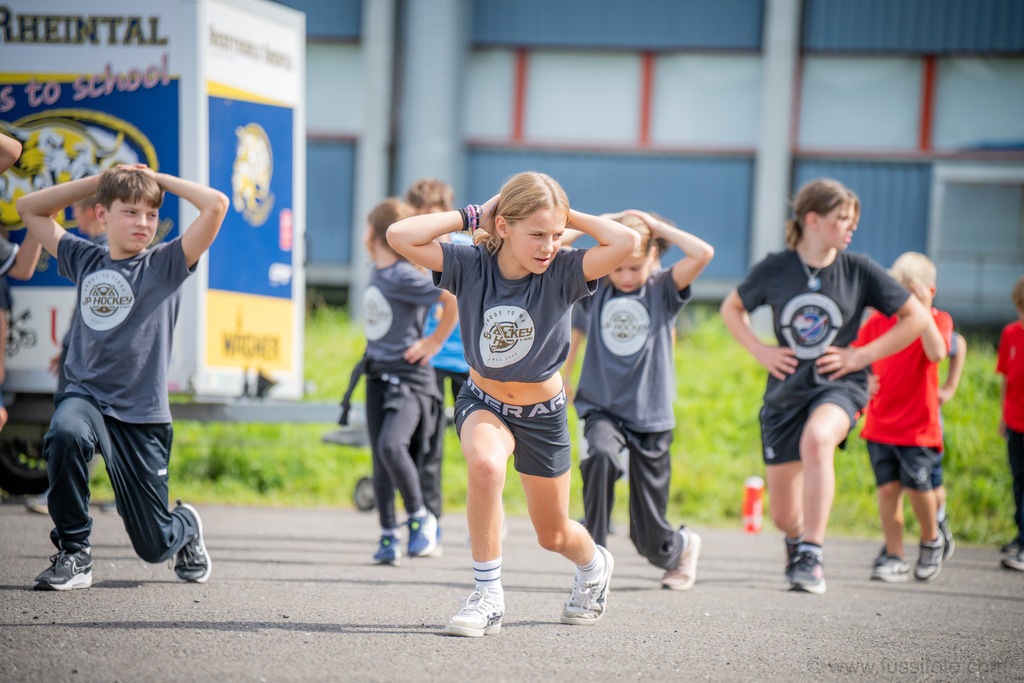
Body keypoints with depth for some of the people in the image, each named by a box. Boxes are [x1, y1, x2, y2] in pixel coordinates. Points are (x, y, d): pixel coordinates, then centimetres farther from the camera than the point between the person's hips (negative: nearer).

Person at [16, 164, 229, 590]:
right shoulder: (85, 260, 9)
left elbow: (216, 205, -12)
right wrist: (101, 180, 11)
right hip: (84, 397, 2)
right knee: (66, 435, -38)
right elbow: (29, 208, 20)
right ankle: (73, 554, -20)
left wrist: (159, 179, 1)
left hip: (142, 415, -2)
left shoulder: (164, 265, 0)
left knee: (155, 546, 4)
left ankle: (186, 527, 43)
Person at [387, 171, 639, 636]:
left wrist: (567, 216, -26)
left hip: (542, 413, 0)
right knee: (485, 465, -36)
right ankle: (488, 597, -23)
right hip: (482, 402, 0)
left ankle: (594, 564, 54)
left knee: (552, 535, 16)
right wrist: (471, 216, -25)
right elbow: (399, 236, -29)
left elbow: (627, 241, -37)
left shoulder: (562, 272, -23)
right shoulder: (471, 266, -20)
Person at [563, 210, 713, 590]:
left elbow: (703, 254, -18)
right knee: (600, 456, -36)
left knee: (650, 538, 3)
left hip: (650, 415, -1)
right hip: (601, 408, 1)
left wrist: (656, 226, -9)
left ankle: (683, 546, 40)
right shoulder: (593, 290, 3)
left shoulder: (663, 290, -2)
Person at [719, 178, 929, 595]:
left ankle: (811, 557, -34)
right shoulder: (775, 269, -2)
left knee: (816, 440, -39)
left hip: (838, 387, -2)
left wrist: (862, 355, -5)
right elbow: (731, 308, 16)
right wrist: (760, 351, 1)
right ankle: (796, 541, 46)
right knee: (783, 516, 6)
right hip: (785, 390, 2)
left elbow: (916, 318, 2)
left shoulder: (860, 270, -3)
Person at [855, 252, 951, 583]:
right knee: (888, 487, -4)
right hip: (880, 422, 3)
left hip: (919, 424, -3)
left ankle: (931, 539, 18)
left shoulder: (938, 320, -3)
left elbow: (936, 353, -24)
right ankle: (895, 558, 3)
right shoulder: (877, 322, 6)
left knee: (917, 484, -10)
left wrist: (922, 309, -25)